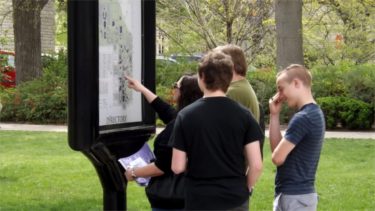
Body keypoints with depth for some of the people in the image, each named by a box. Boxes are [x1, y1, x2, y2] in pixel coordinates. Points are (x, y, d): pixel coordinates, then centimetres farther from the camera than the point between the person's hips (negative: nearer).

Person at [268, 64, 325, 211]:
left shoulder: (302, 118, -19)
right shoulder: (314, 114, 12)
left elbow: (278, 157, -18)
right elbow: (278, 148, 14)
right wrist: (274, 115, 7)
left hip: (294, 197, -10)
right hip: (297, 194, 10)